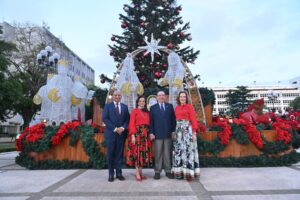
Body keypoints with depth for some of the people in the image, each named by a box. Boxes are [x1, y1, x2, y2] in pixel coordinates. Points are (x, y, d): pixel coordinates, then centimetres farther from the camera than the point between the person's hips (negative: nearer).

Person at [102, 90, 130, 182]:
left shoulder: (125, 107, 12)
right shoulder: (107, 106, 4)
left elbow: (127, 119, 7)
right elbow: (104, 119, -6)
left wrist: (123, 128, -11)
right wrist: (115, 128, -13)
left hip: (121, 133, 2)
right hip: (110, 133, -2)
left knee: (119, 154, 6)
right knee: (110, 154, 3)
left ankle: (119, 173, 15)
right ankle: (111, 174, 13)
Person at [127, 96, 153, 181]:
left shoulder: (147, 112, 16)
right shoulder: (134, 111, 1)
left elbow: (149, 123, 14)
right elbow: (131, 124, -6)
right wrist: (133, 135, -15)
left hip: (146, 134, 6)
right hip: (137, 133, -5)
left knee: (144, 152, 7)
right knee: (137, 152, -3)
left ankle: (140, 172, 17)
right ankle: (137, 173, 4)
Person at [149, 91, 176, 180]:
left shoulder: (170, 106, 11)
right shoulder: (153, 108, 8)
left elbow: (173, 119, 8)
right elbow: (151, 121, 3)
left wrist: (173, 131, 0)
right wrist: (151, 133, -6)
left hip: (168, 134, 1)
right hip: (157, 134, -1)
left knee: (167, 153, 7)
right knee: (158, 154, 3)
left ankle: (168, 171, 17)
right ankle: (157, 172, 13)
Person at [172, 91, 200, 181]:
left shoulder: (189, 106, -2)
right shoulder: (177, 108, 14)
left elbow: (194, 120, -6)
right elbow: (176, 120, 11)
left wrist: (194, 133, -13)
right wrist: (175, 132, 5)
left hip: (187, 130, -5)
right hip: (178, 130, 5)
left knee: (188, 150, -3)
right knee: (179, 150, 6)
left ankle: (189, 172, 6)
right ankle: (179, 172, 15)